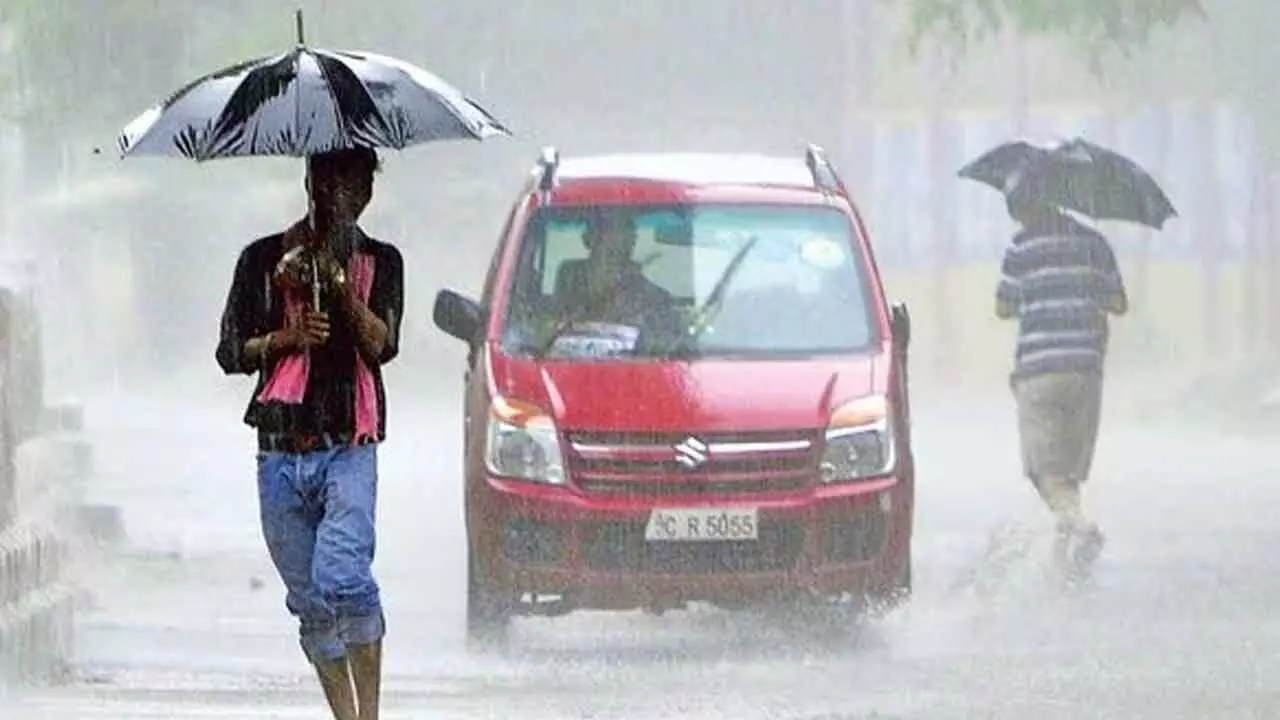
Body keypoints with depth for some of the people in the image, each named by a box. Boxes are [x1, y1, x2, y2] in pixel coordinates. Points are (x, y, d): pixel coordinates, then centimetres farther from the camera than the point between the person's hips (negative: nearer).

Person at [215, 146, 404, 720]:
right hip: (280, 452, 2)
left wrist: (343, 288, -18)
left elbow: (382, 346, -5)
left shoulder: (380, 262, 10)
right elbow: (229, 353, 10)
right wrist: (286, 338, -6)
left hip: (349, 450, -2)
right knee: (310, 602, 5)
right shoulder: (264, 259, 10)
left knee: (343, 578, -22)